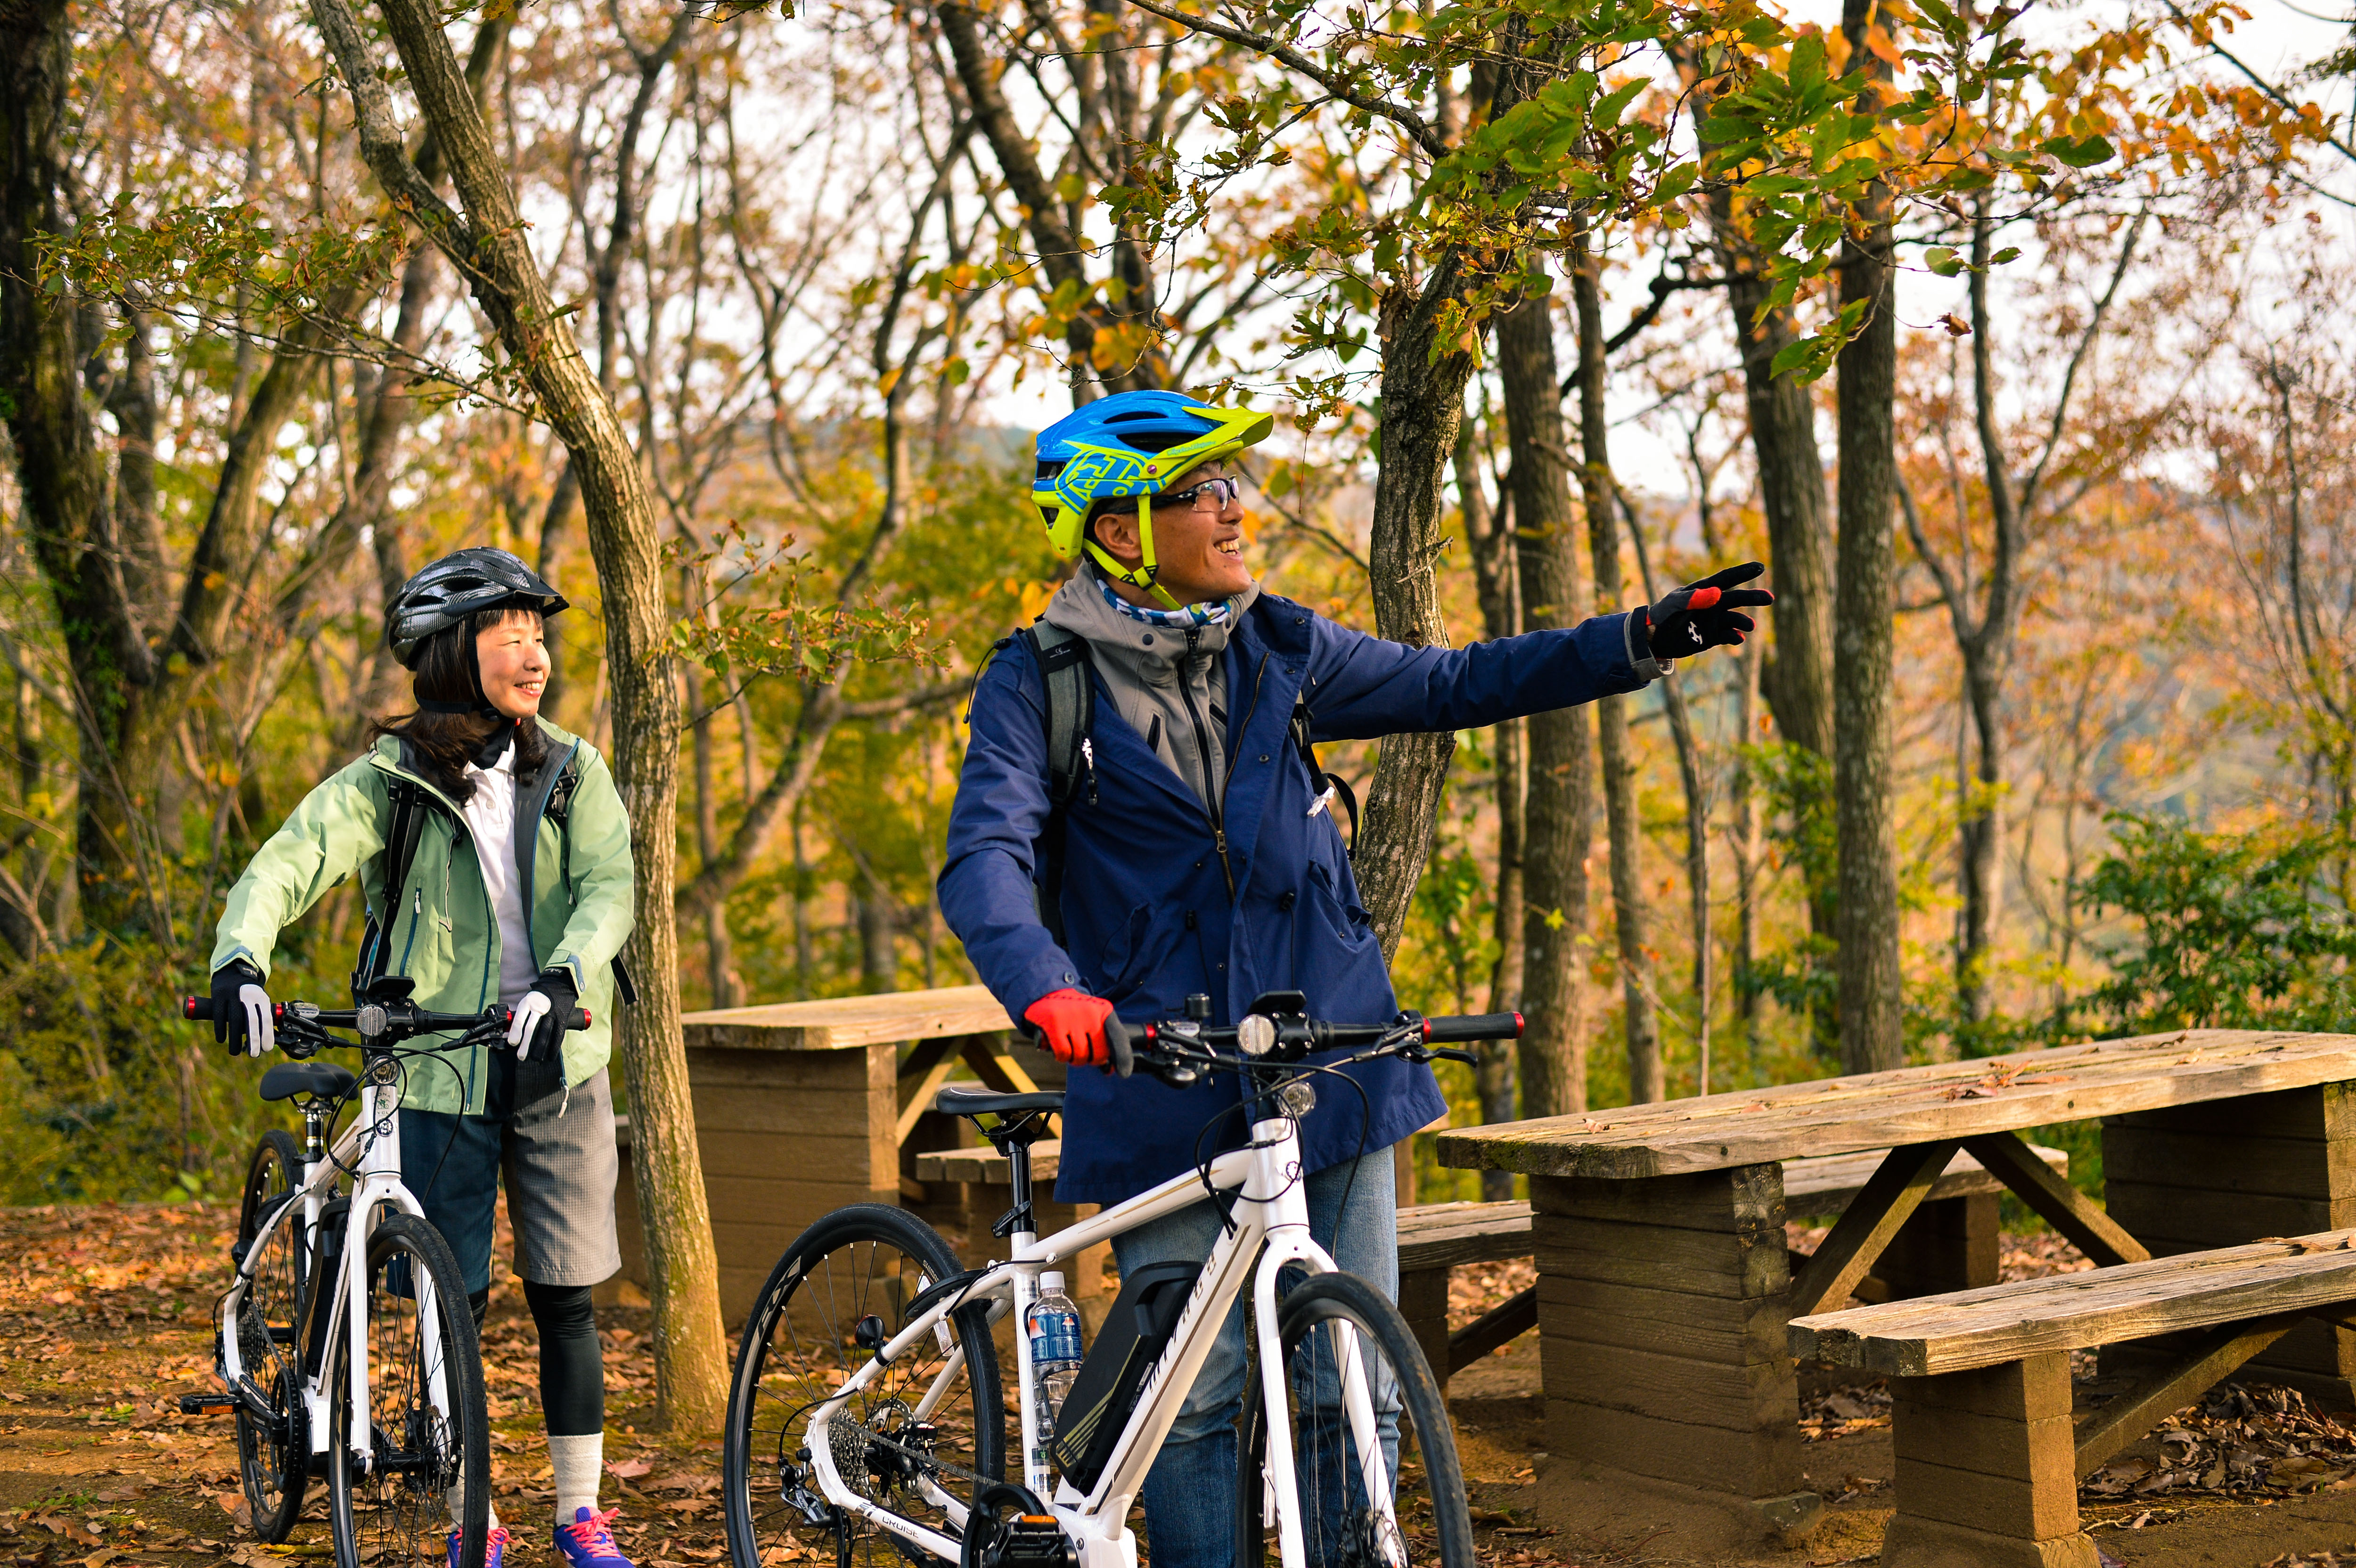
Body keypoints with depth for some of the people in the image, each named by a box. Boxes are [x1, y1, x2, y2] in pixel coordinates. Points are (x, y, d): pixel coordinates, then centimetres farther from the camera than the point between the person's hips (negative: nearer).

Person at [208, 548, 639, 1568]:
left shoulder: (572, 773, 5)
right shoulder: (391, 781, -3)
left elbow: (608, 887, -8)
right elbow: (294, 857, -17)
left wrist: (567, 976, -27)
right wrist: (239, 957, -36)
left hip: (557, 1063, 2)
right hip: (441, 1072, -2)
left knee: (565, 1296, 5)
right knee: (454, 1302, 2)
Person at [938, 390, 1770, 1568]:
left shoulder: (1274, 649, 7)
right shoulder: (1042, 684, -5)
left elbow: (1452, 685, 12)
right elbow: (985, 857, -17)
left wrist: (1643, 640, 4)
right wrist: (1047, 989, -36)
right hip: (1167, 1085, -4)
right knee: (1193, 1395, 1)